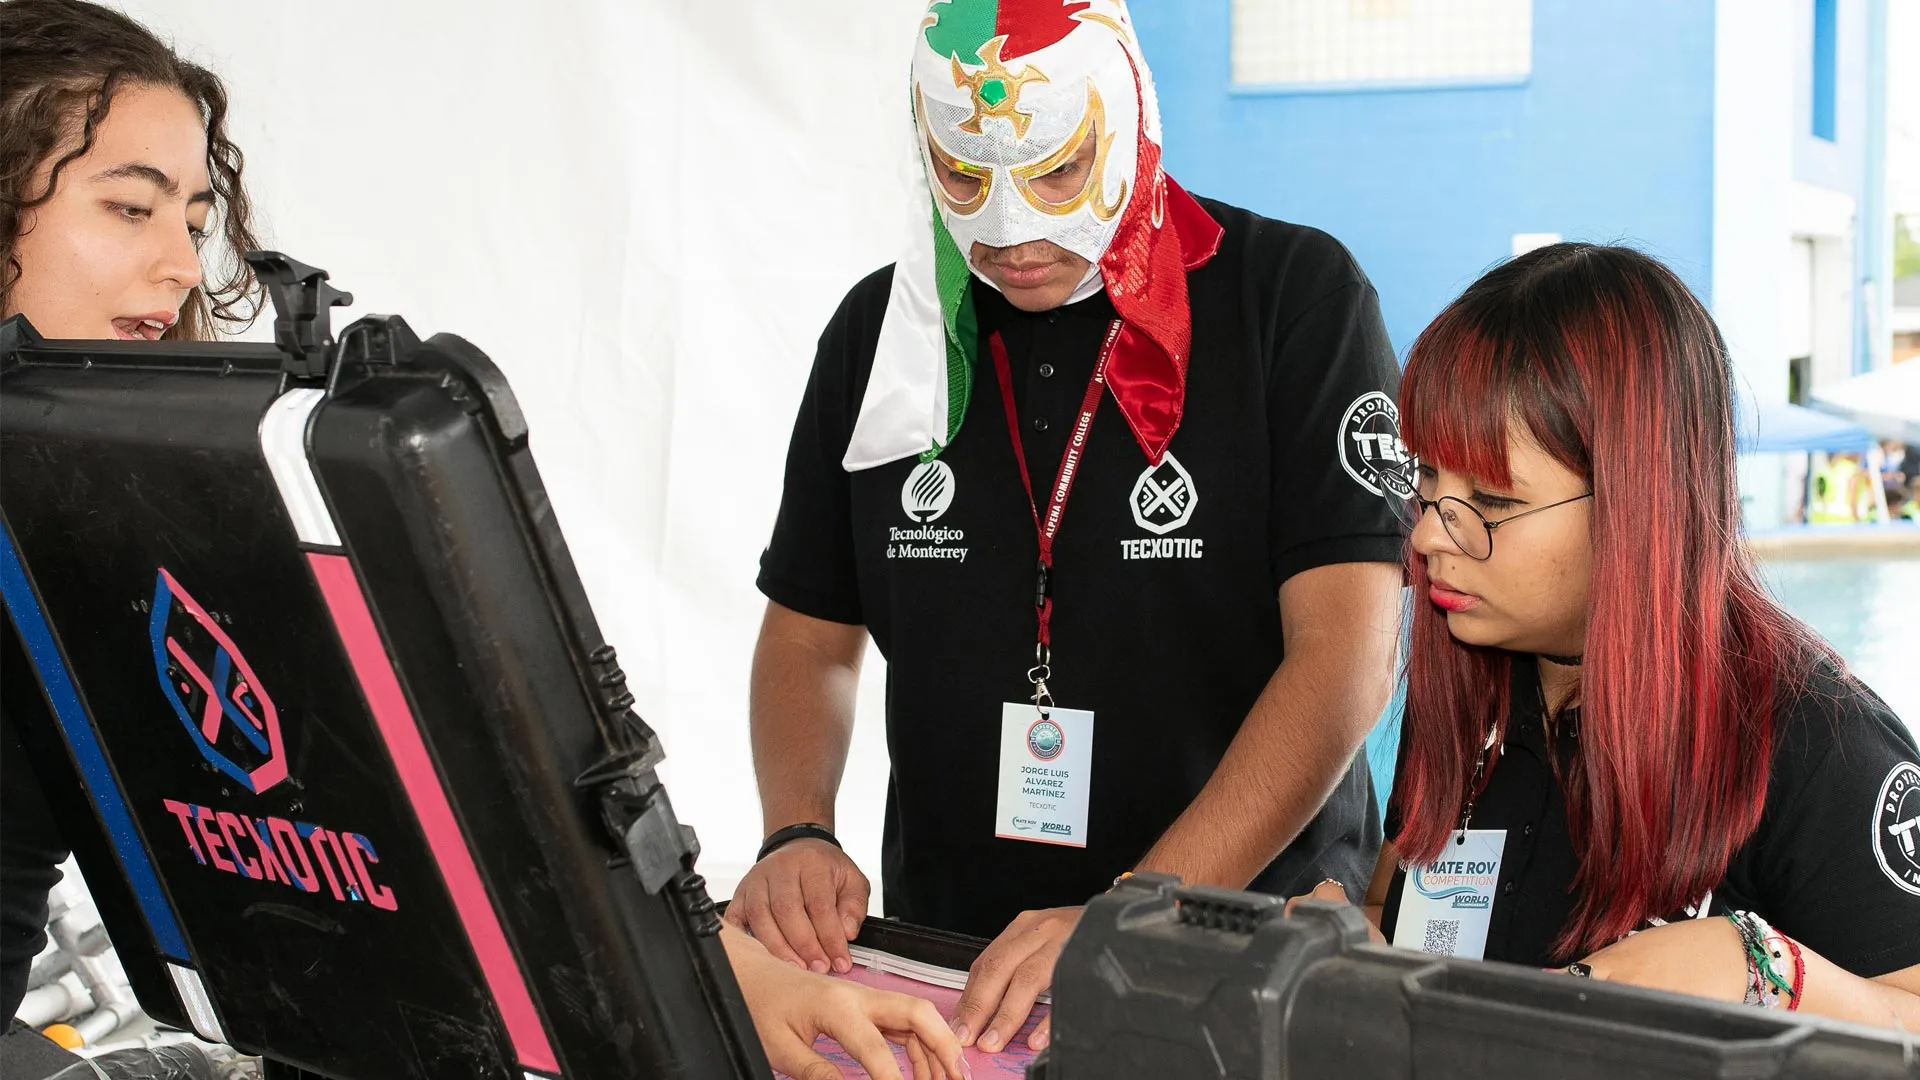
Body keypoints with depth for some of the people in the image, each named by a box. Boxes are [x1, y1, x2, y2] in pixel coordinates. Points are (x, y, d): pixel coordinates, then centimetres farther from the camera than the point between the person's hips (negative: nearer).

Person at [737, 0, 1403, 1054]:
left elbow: (1348, 651, -13)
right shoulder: (877, 329, 8)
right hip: (949, 955, 3)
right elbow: (809, 637, 16)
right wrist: (797, 836, -4)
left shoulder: (1295, 296, -5)